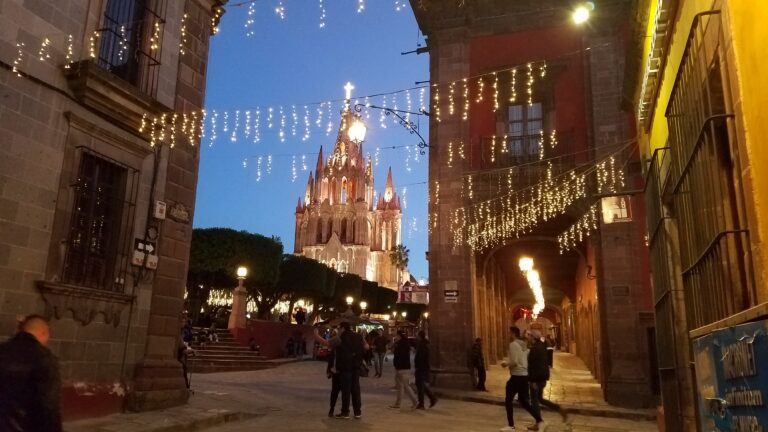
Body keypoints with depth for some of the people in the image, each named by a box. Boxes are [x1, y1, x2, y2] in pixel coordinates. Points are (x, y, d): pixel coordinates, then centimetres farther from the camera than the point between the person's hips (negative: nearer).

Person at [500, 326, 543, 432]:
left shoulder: (513, 344, -13)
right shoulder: (523, 345, 14)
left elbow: (514, 361, -22)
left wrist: (506, 364, -3)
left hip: (517, 376, -9)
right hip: (525, 375, 9)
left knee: (508, 400, 4)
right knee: (523, 401, 14)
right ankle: (539, 421, 4)